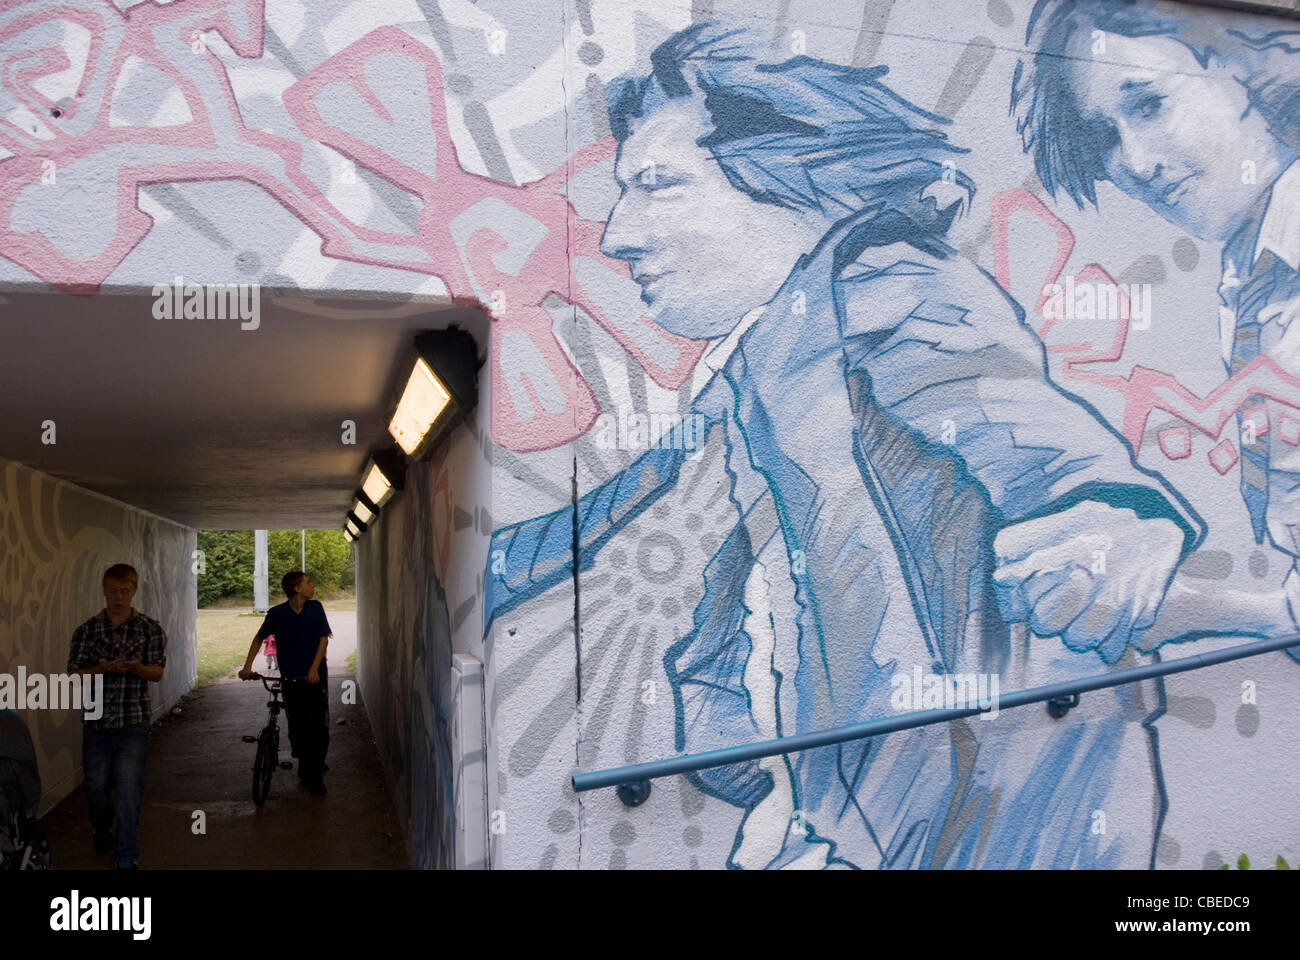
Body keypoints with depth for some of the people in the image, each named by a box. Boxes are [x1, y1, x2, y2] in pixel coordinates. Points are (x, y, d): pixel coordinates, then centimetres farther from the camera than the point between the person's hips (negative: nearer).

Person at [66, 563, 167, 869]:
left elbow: (157, 672, -2)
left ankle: (126, 856, 5)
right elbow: (74, 675, 0)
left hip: (133, 721, -2)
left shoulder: (151, 629, 0)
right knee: (96, 785, 12)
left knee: (129, 789, -5)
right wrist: (101, 669, -20)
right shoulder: (86, 630, 2)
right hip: (96, 721, 2)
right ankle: (101, 830, 42)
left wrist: (137, 668, -24)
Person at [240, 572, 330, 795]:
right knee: (297, 728, 1)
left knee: (319, 727, -2)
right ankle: (306, 766, 22)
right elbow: (259, 638, 8)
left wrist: (314, 669, -12)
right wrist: (247, 666, -1)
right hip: (291, 678, -1)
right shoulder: (277, 613, -5)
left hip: (316, 676, 1)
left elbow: (323, 638, -2)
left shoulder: (316, 608, -1)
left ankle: (315, 774, 13)